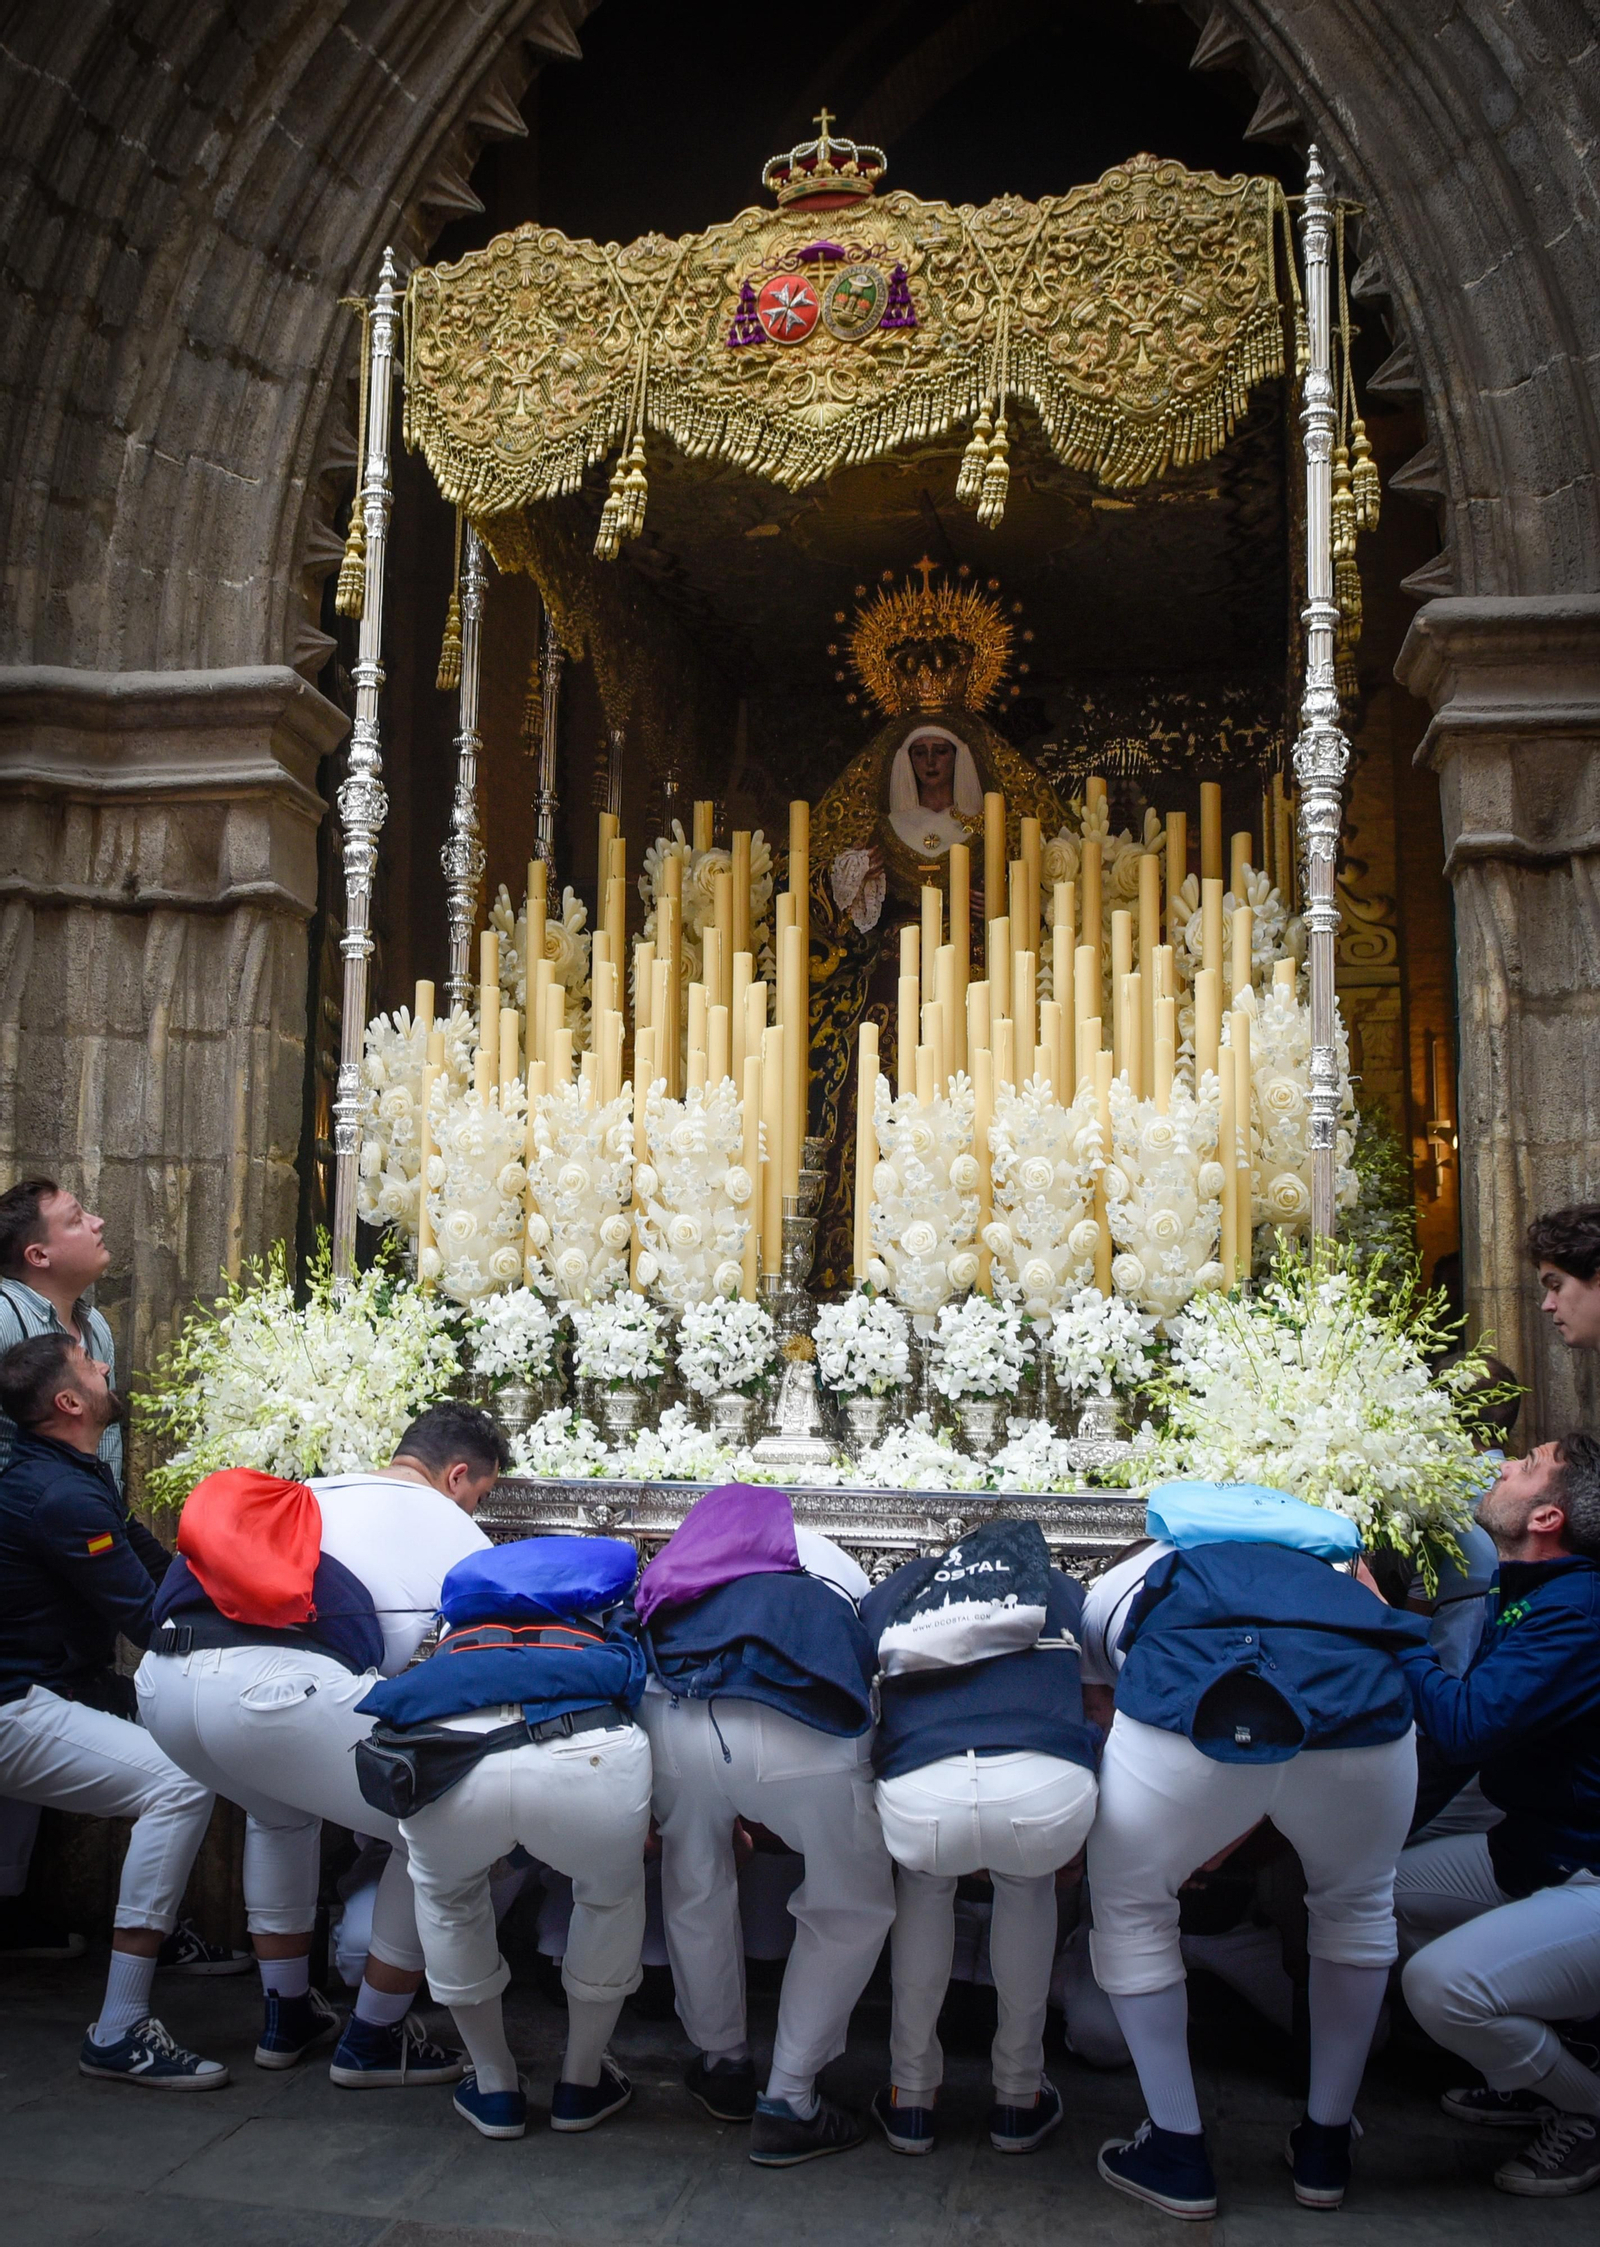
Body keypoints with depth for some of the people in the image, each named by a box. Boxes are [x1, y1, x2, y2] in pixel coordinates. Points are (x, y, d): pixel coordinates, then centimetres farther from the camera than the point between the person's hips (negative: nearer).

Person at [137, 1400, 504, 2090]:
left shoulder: (310, 1494, 33)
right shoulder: (458, 1535, 16)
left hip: (162, 1675, 8)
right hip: (272, 1689, -8)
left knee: (281, 1812, 37)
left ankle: (287, 2018, 41)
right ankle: (374, 2039, 22)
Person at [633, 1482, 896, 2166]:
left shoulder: (676, 1571, 38)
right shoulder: (834, 1567, 36)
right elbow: (874, 1664, 34)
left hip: (673, 1719, 3)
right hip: (804, 1731, -2)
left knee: (695, 1888, 32)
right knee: (851, 1909, 23)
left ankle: (722, 2065, 48)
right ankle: (787, 2104, 26)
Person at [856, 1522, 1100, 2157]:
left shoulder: (887, 1596, 33)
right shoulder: (1063, 1588, 33)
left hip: (919, 1797, 0)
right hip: (1050, 1792, 0)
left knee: (924, 1879, 37)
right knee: (1028, 1883, 37)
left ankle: (910, 2099, 40)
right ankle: (1019, 2097, 42)